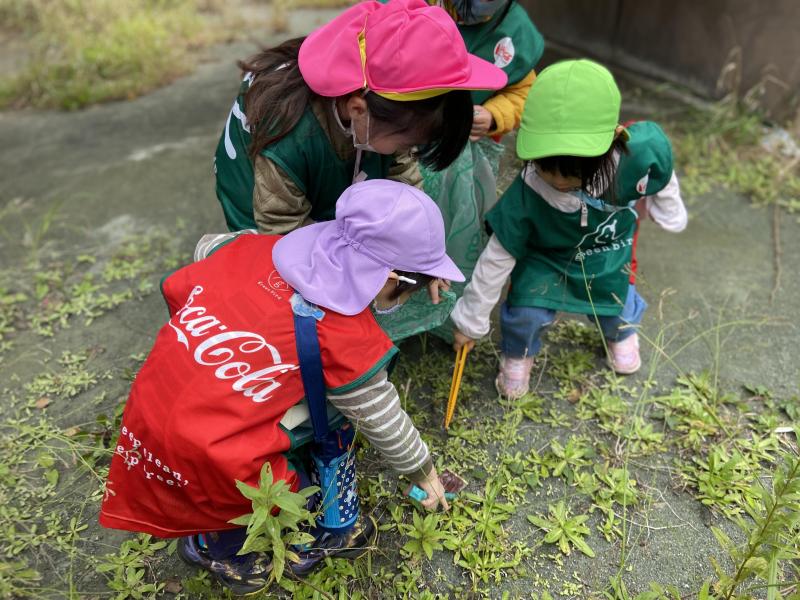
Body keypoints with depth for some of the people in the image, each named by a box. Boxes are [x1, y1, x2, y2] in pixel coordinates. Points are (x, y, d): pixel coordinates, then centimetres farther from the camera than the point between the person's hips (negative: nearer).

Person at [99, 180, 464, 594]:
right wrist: (423, 471, 15)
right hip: (211, 462, -6)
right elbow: (381, 421, -2)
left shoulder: (257, 248, -3)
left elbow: (178, 286, 11)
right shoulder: (347, 337, -16)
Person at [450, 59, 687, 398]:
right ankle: (517, 354, 18)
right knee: (526, 310, -18)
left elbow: (662, 179, -10)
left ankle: (621, 331, 59)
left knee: (615, 309, 19)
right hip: (546, 258, -2)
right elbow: (497, 257, -24)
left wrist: (669, 213, 10)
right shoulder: (526, 195, -37)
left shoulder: (641, 152, -36)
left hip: (609, 254, 3)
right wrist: (471, 321, -15)